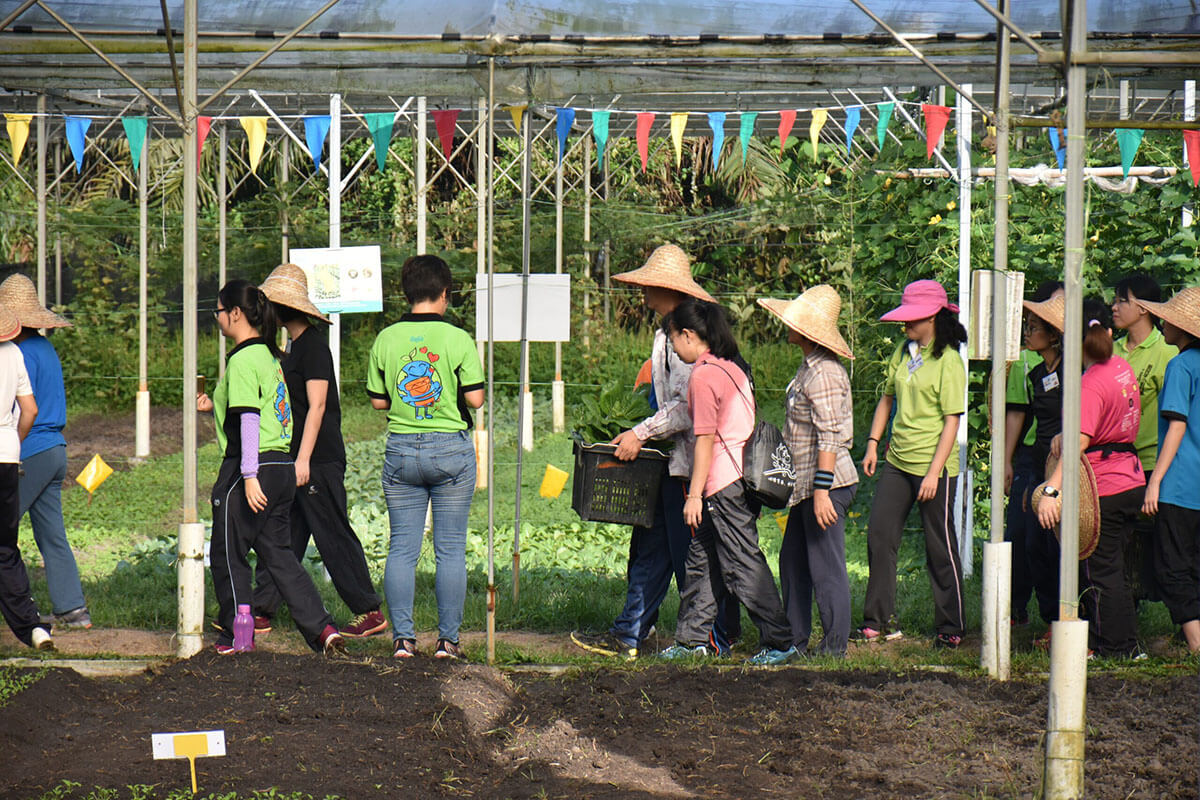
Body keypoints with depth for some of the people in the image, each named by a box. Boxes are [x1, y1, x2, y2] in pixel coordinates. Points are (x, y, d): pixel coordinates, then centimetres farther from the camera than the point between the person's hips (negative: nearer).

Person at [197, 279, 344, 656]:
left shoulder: (242, 360, -13)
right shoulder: (270, 355, 14)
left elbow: (249, 419, -19)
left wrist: (249, 476, -22)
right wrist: (215, 406, 25)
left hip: (252, 467, -9)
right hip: (282, 467, 9)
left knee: (227, 554, 5)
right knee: (279, 554, 12)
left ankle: (234, 638, 12)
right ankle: (322, 628, 2)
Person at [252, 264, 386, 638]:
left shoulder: (313, 345, -14)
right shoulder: (296, 345, 16)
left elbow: (317, 405, -20)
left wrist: (303, 459, -24)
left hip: (319, 461, -10)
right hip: (296, 460, 10)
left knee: (334, 537, -5)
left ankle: (370, 613, 2)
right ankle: (261, 614, 12)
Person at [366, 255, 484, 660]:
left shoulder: (386, 339, 0)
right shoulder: (457, 339, -8)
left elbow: (377, 400, 5)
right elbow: (475, 398, -9)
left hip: (401, 450, 2)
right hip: (451, 448, -2)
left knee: (401, 547, 7)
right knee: (450, 548, 4)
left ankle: (402, 637, 5)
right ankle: (448, 639, 6)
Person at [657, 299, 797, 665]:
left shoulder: (703, 376, -14)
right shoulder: (732, 368, 13)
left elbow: (705, 441, -16)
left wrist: (694, 495, -13)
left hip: (723, 484, -10)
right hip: (743, 477, 10)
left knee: (743, 565, -5)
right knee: (702, 558, 15)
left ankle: (779, 642, -3)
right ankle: (692, 639, 20)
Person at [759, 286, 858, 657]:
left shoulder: (824, 373, -18)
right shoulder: (808, 367, 14)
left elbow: (829, 438, -24)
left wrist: (821, 490, -27)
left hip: (826, 484, -11)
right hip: (806, 485, 11)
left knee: (826, 567, -3)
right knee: (792, 561, 16)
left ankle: (835, 648, 5)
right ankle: (795, 639, 25)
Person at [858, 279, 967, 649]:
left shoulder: (948, 361, -12)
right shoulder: (903, 353, 9)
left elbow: (951, 421, -14)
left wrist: (934, 472, -18)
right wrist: (873, 444, 12)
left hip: (933, 466, -7)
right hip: (897, 462, 7)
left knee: (940, 548, 1)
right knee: (879, 535, 4)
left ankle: (951, 628, 12)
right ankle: (877, 622, 14)